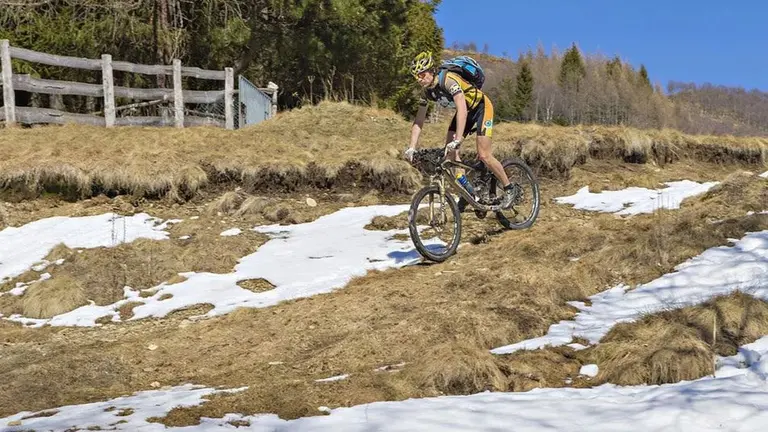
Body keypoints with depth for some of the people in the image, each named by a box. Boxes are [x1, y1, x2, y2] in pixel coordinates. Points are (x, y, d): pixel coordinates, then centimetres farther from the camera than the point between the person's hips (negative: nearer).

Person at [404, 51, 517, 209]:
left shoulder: (448, 80, -33)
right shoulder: (427, 91, -10)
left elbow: (462, 110, -44)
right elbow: (418, 122, -6)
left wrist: (458, 140, -51)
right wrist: (411, 148, -17)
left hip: (481, 106, -7)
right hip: (466, 111, 8)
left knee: (483, 155, -15)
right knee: (449, 152, -6)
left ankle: (509, 189, 4)